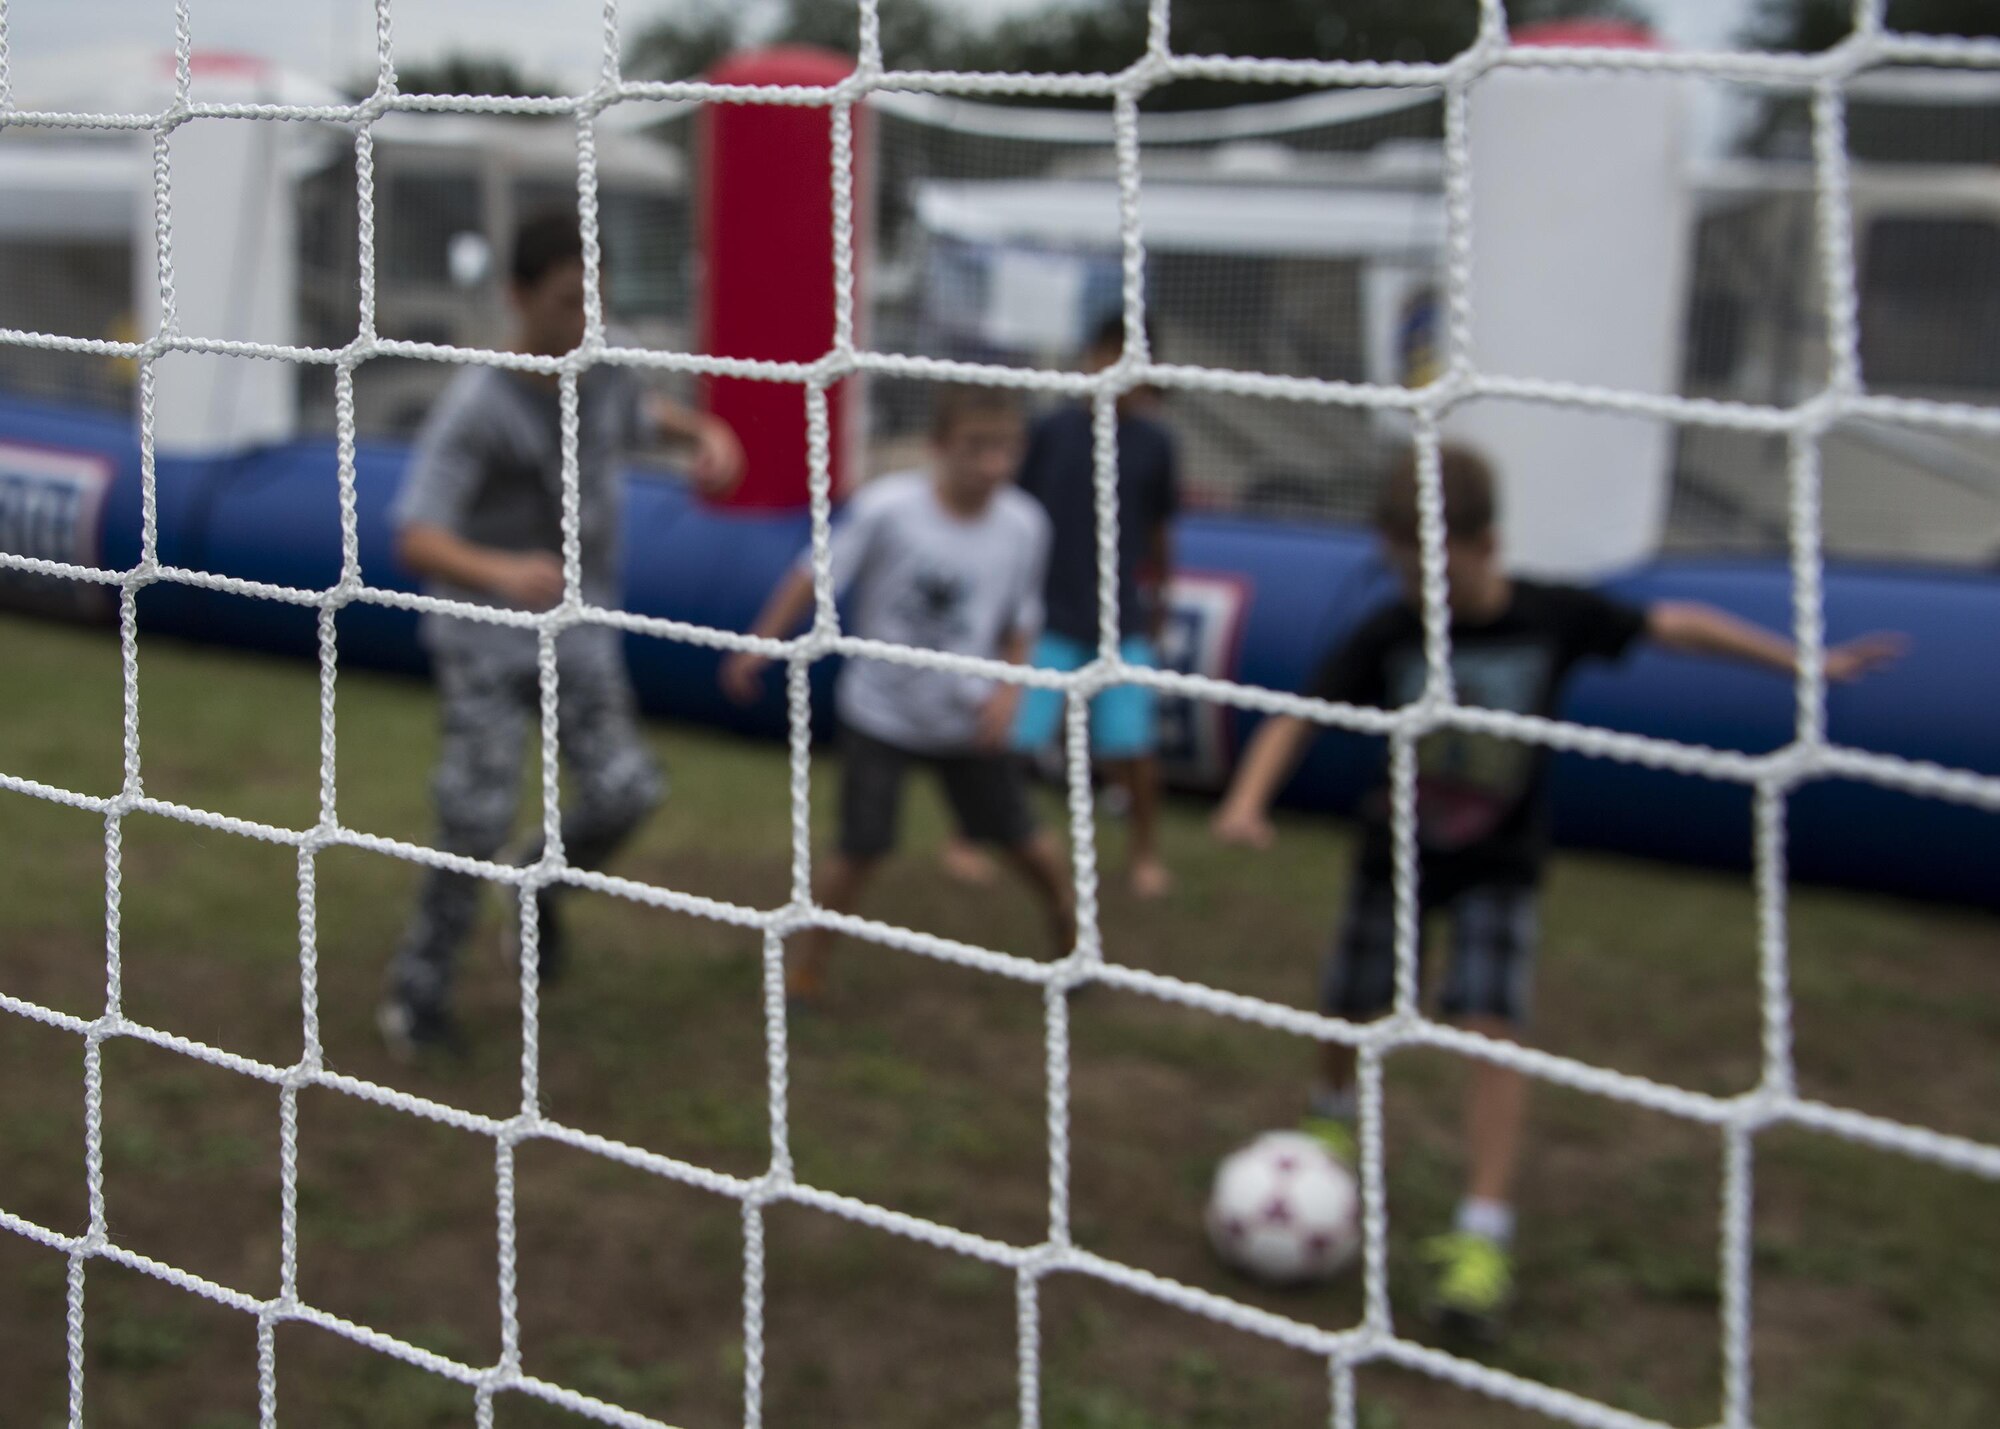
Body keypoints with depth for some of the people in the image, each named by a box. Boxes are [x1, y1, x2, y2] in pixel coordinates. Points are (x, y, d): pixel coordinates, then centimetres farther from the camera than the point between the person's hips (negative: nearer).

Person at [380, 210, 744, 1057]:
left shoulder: (601, 374, -2)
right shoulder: (477, 407, -22)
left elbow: (642, 412, 24)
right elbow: (417, 540, -29)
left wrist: (707, 434, 2)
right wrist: (500, 573, -49)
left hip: (580, 634, 5)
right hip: (486, 641, -5)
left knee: (623, 791, -6)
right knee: (476, 821, -9)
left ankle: (542, 883, 25)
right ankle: (419, 992, 9)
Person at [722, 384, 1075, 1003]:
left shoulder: (1023, 525, -11)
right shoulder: (887, 507, -22)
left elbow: (1020, 623, 4)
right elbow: (818, 574, -12)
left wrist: (1007, 691, -10)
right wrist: (759, 644, -10)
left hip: (967, 720, 3)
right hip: (879, 713, -3)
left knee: (1023, 839, 8)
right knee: (861, 849, -5)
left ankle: (1071, 935, 36)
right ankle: (808, 964, 16)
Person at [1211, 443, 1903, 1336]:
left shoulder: (1552, 620, -18)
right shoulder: (1388, 636, -18)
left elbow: (1674, 627, -7)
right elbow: (1295, 721, -17)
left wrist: (1804, 662, -3)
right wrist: (1248, 799, -36)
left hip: (1500, 861, -1)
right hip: (1397, 851, 2)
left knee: (1493, 1028, -15)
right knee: (1352, 1010, 11)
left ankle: (1483, 1236, -13)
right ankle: (1335, 1115, 46)